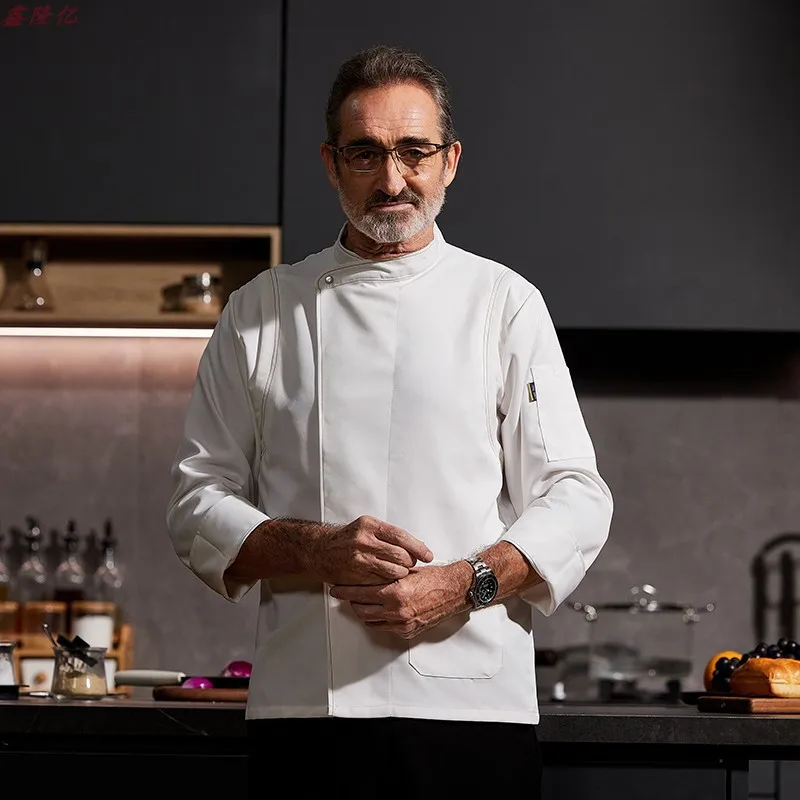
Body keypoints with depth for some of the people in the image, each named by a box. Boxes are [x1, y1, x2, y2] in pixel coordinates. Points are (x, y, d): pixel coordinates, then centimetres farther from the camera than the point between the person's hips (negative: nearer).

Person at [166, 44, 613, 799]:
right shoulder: (261, 311, 11)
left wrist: (462, 585, -13)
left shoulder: (505, 303, 7)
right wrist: (316, 550, -9)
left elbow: (573, 502, 3)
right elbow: (198, 505, 9)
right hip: (304, 703, 1)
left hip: (472, 704, -1)